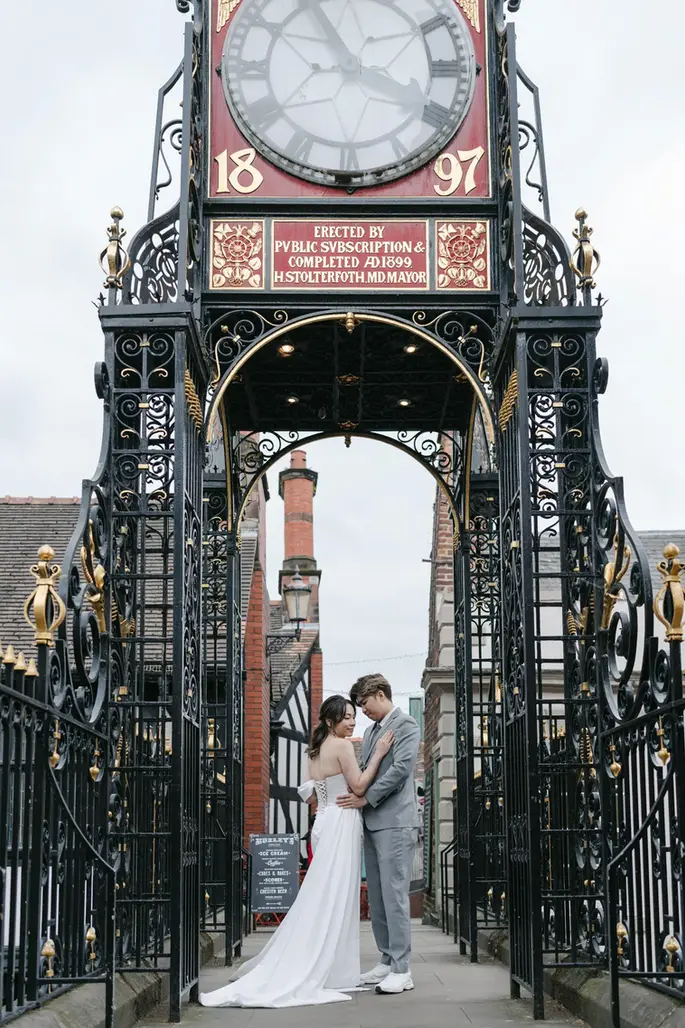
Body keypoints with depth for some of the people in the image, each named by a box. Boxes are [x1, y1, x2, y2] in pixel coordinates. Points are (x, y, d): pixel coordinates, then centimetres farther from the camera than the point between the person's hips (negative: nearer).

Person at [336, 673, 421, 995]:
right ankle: (387, 960, 16)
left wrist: (366, 798, -13)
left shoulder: (405, 724, -5)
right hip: (371, 823, 9)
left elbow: (401, 768, -15)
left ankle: (401, 971, -7)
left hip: (395, 823, -8)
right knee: (377, 897, 9)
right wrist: (356, 795, 4)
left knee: (394, 896, -9)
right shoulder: (371, 730, 20)